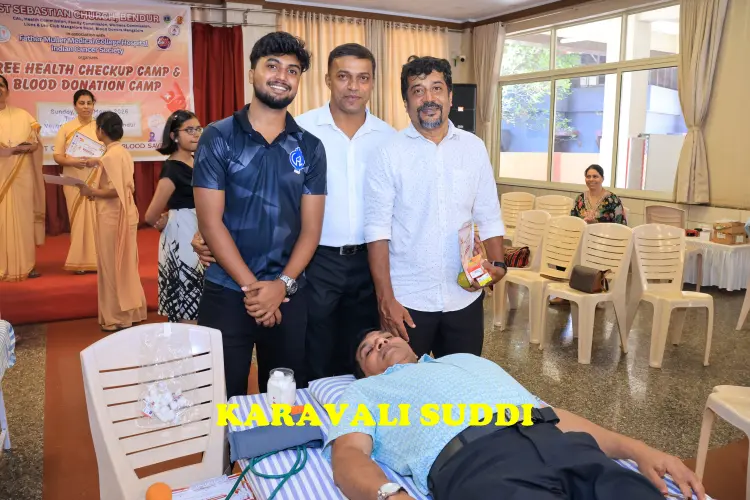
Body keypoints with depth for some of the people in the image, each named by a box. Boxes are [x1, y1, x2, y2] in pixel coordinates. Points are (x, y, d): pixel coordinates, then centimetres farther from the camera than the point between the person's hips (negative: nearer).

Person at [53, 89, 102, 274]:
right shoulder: (66, 128, 5)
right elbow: (57, 156, 3)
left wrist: (97, 160, -15)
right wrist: (72, 162, -16)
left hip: (97, 181, 0)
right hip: (74, 182, 1)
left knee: (97, 218, -2)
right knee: (78, 220, 2)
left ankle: (98, 259, 6)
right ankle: (80, 261, 8)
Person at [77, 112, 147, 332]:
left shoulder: (110, 156, -17)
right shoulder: (122, 152, 11)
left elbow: (114, 190, -23)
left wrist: (91, 192, -12)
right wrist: (96, 189, 12)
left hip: (112, 216, -9)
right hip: (124, 214, 9)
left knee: (112, 266, 1)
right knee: (125, 265, 15)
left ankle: (118, 317, 10)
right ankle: (131, 312, 23)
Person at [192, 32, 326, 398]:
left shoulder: (310, 147, 5)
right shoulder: (218, 138, -2)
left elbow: (311, 227, 2)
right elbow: (210, 222, -7)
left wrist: (282, 285, -11)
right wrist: (251, 286, -11)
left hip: (289, 294, 3)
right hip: (226, 293, -2)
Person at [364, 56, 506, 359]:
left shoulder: (474, 148, 4)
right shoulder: (388, 154, -6)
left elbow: (489, 218, 8)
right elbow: (378, 229, -9)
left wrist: (497, 264, -7)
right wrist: (385, 298, -14)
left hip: (465, 297, 3)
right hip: (407, 299, -3)